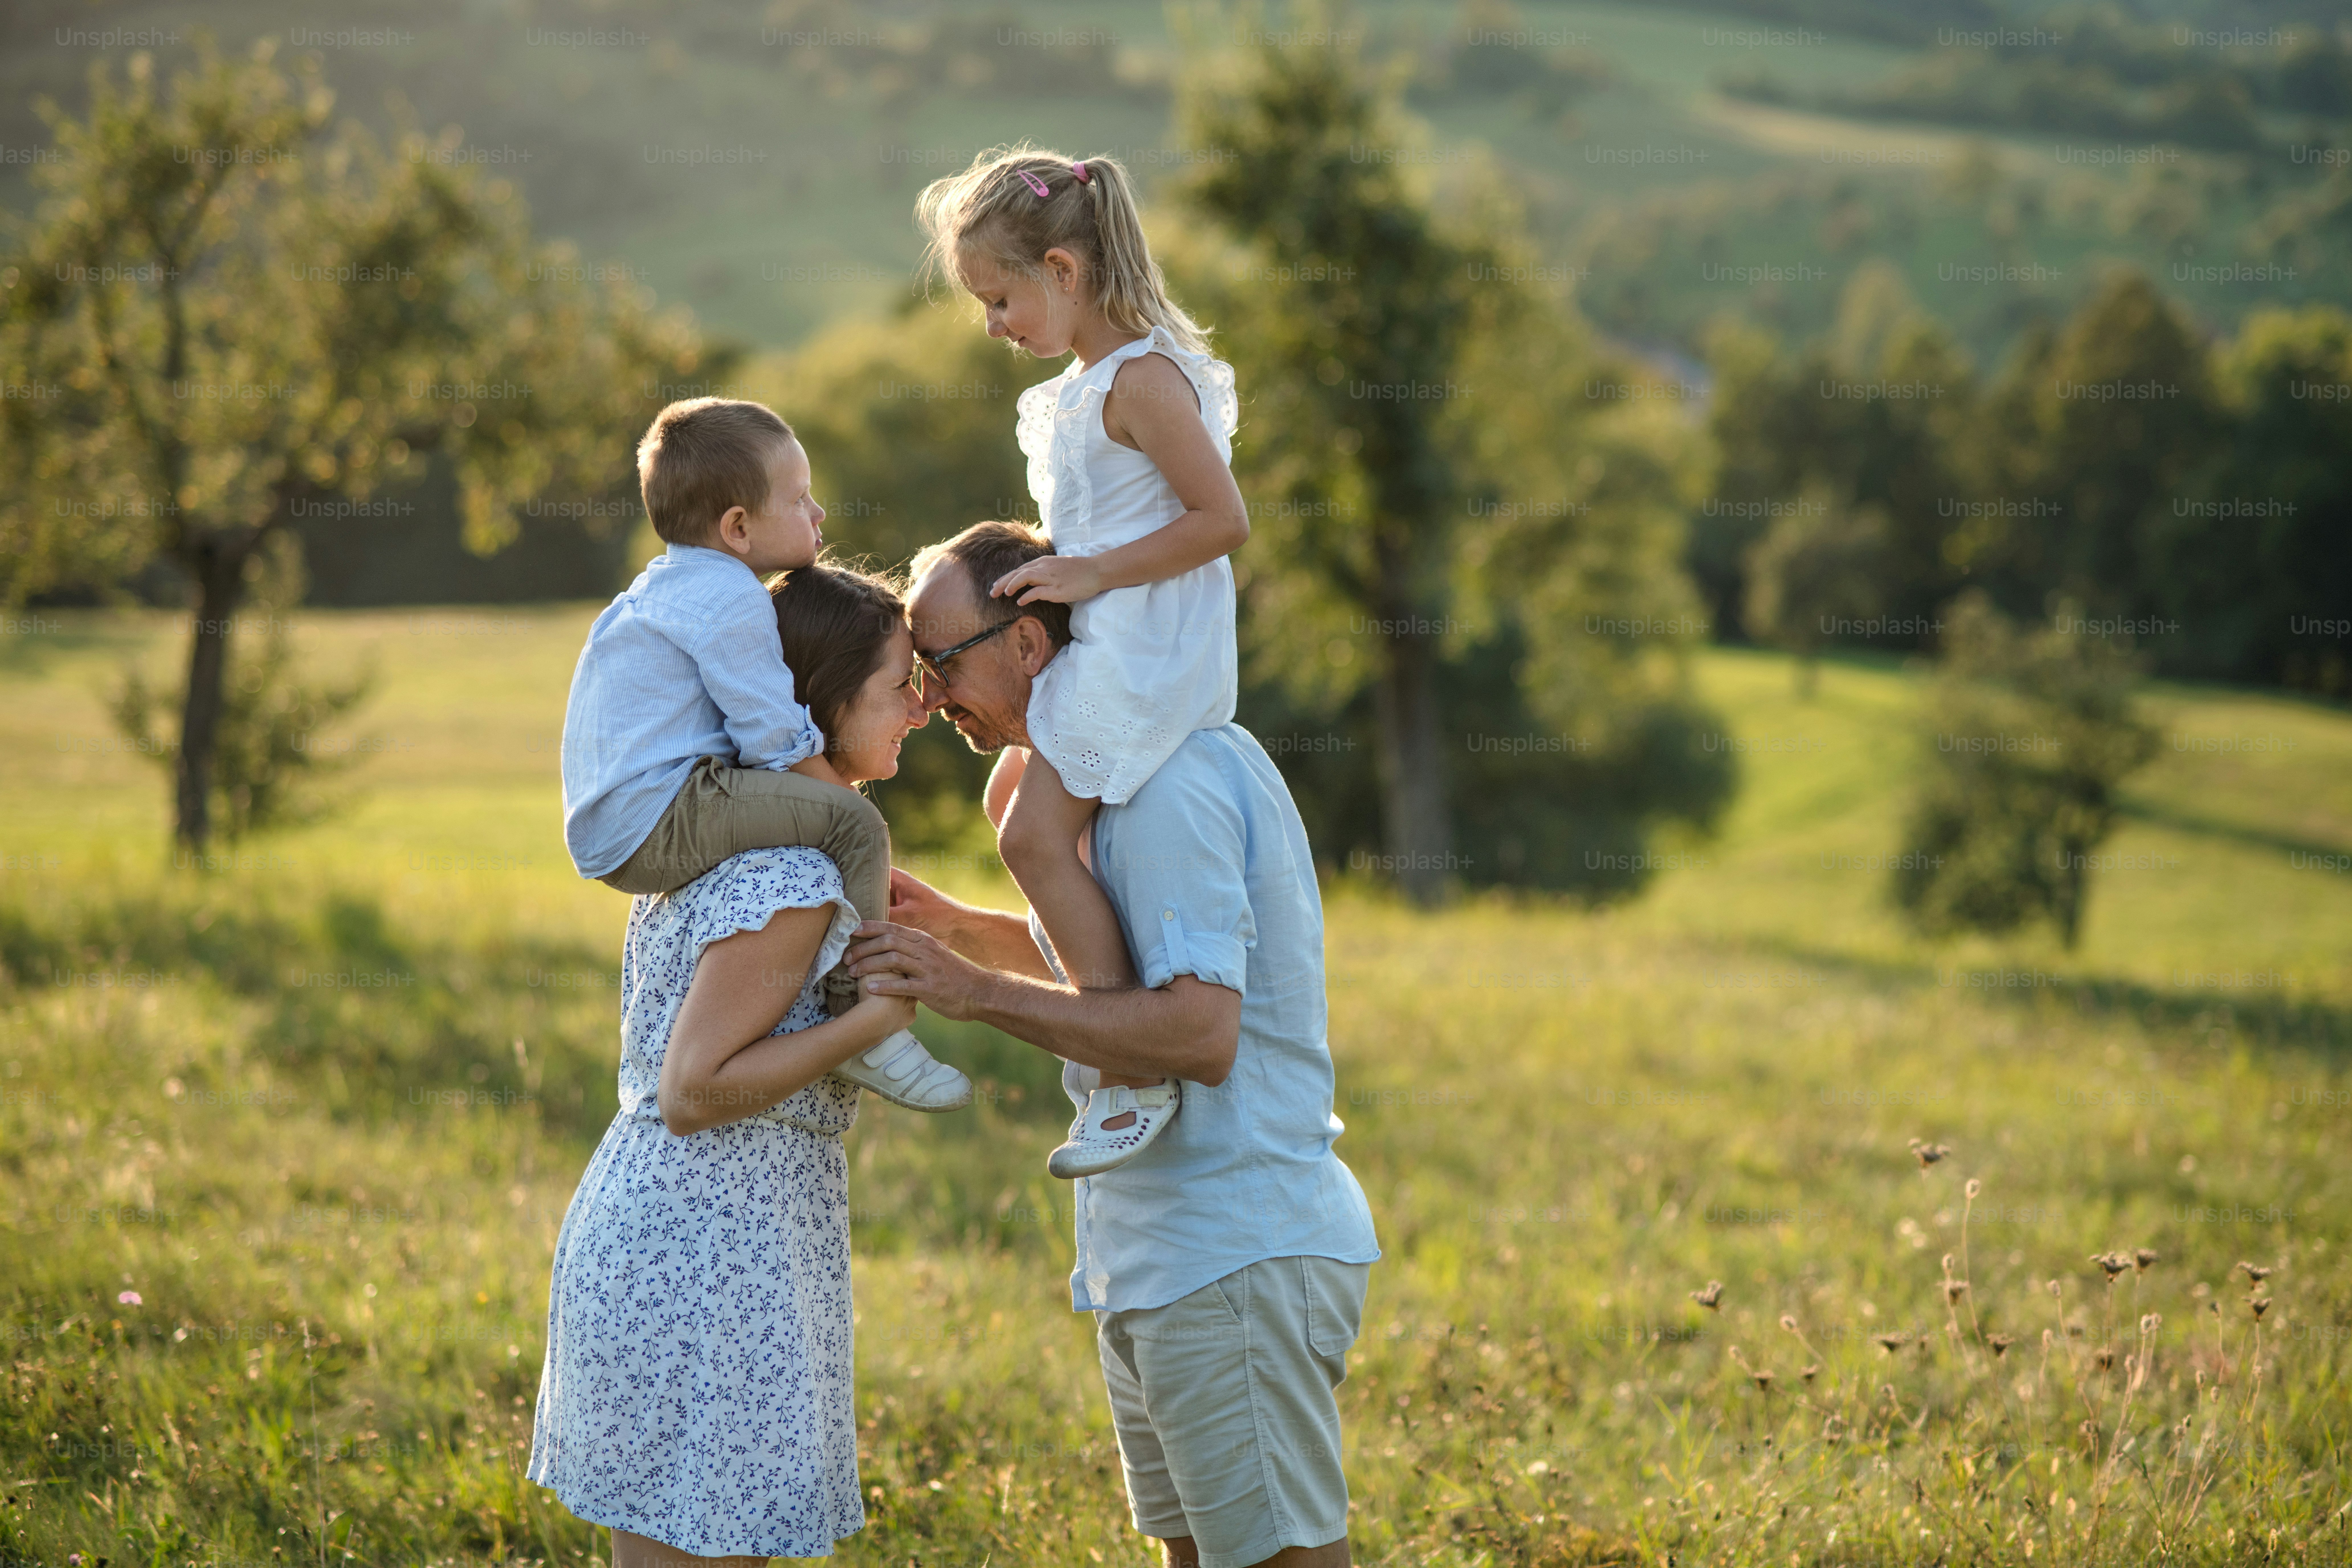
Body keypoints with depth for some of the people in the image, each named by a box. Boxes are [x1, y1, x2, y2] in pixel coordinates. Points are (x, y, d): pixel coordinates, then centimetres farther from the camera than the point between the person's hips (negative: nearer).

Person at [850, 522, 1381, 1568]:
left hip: (1237, 1259, -11)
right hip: (1159, 1262, 11)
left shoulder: (1171, 785, -18)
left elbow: (1199, 1032, -27)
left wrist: (976, 991, -25)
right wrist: (949, 925, 14)